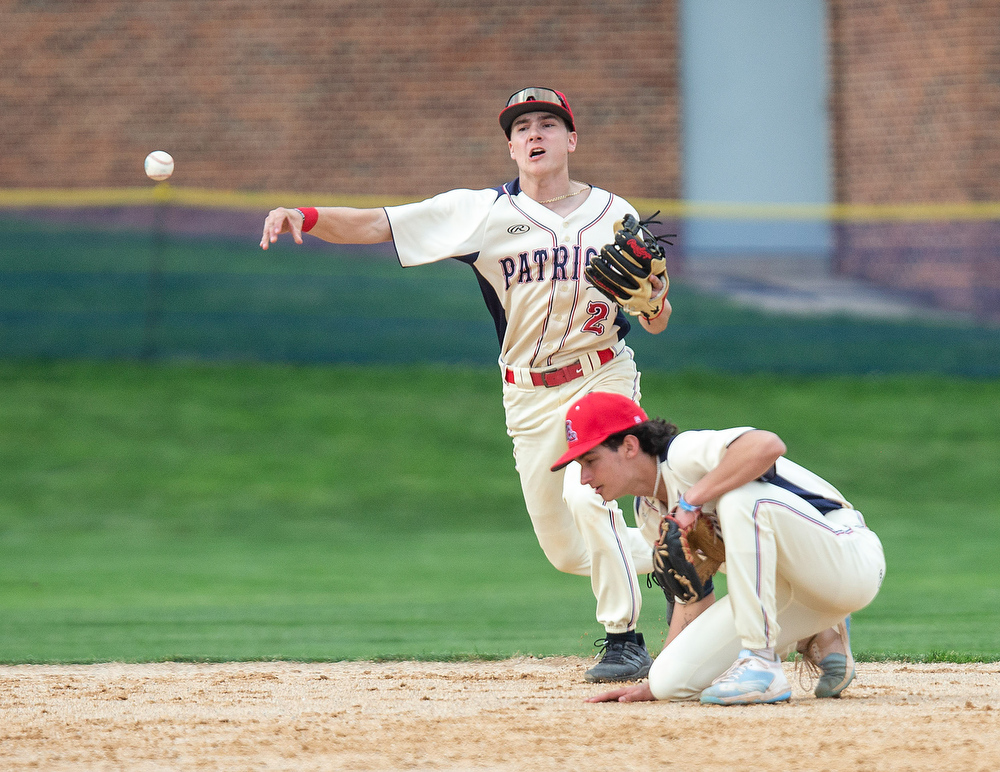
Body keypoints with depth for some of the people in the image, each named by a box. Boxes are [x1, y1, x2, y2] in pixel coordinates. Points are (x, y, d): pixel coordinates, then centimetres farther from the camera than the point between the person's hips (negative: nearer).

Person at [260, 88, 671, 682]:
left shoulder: (615, 215, -2)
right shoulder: (484, 212, -4)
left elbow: (657, 323, 1)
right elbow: (374, 225, -13)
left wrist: (654, 298, -23)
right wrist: (305, 216, -30)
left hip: (603, 378, -2)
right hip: (530, 396, 2)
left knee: (587, 495, -27)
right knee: (566, 552, 5)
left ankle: (625, 639, -15)